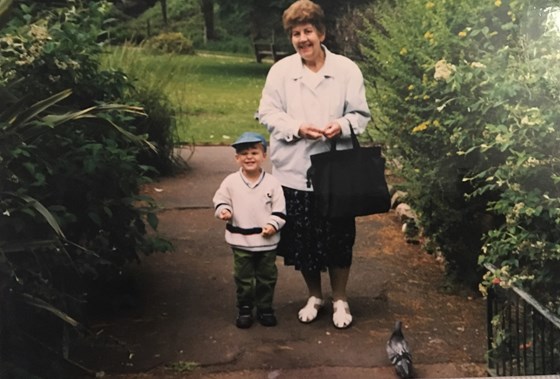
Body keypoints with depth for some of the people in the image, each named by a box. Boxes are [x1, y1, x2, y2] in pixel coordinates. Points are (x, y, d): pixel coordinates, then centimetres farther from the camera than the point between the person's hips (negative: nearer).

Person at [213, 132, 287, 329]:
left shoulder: (272, 183, -6)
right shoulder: (231, 182, -5)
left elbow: (279, 208, -2)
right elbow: (220, 199, 6)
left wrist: (273, 224, -15)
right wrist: (223, 210, -15)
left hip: (267, 241, 0)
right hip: (240, 240, 0)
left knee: (267, 277, 12)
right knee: (243, 278, 10)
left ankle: (265, 308, 28)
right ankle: (244, 309, 25)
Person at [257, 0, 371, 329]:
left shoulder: (346, 69, -1)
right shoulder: (281, 70, 1)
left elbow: (361, 114, 1)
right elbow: (268, 113, 0)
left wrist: (342, 125, -21)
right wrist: (297, 128, -17)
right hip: (294, 171, 1)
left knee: (338, 238, 6)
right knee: (301, 239, 11)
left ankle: (340, 300, 28)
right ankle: (314, 296, 33)